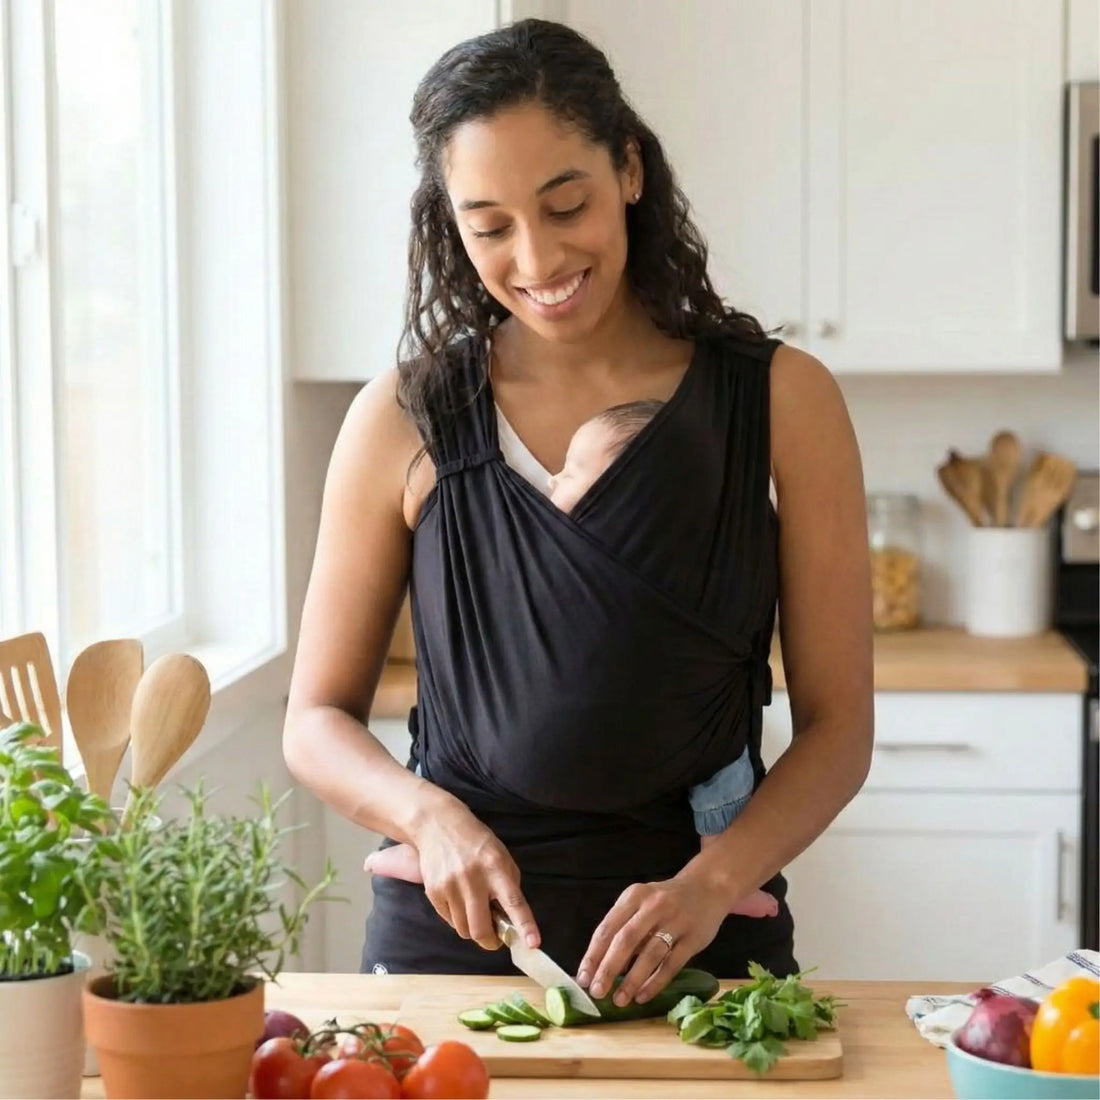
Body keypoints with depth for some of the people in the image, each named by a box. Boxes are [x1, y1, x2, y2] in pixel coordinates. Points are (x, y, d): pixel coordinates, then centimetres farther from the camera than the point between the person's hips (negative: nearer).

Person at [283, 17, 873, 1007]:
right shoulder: (405, 421, -2)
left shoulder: (781, 403, -4)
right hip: (450, 930, 0)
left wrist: (714, 880, -20)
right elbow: (318, 721, 3)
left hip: (700, 945, 0)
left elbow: (838, 726, -4)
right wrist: (429, 815, -17)